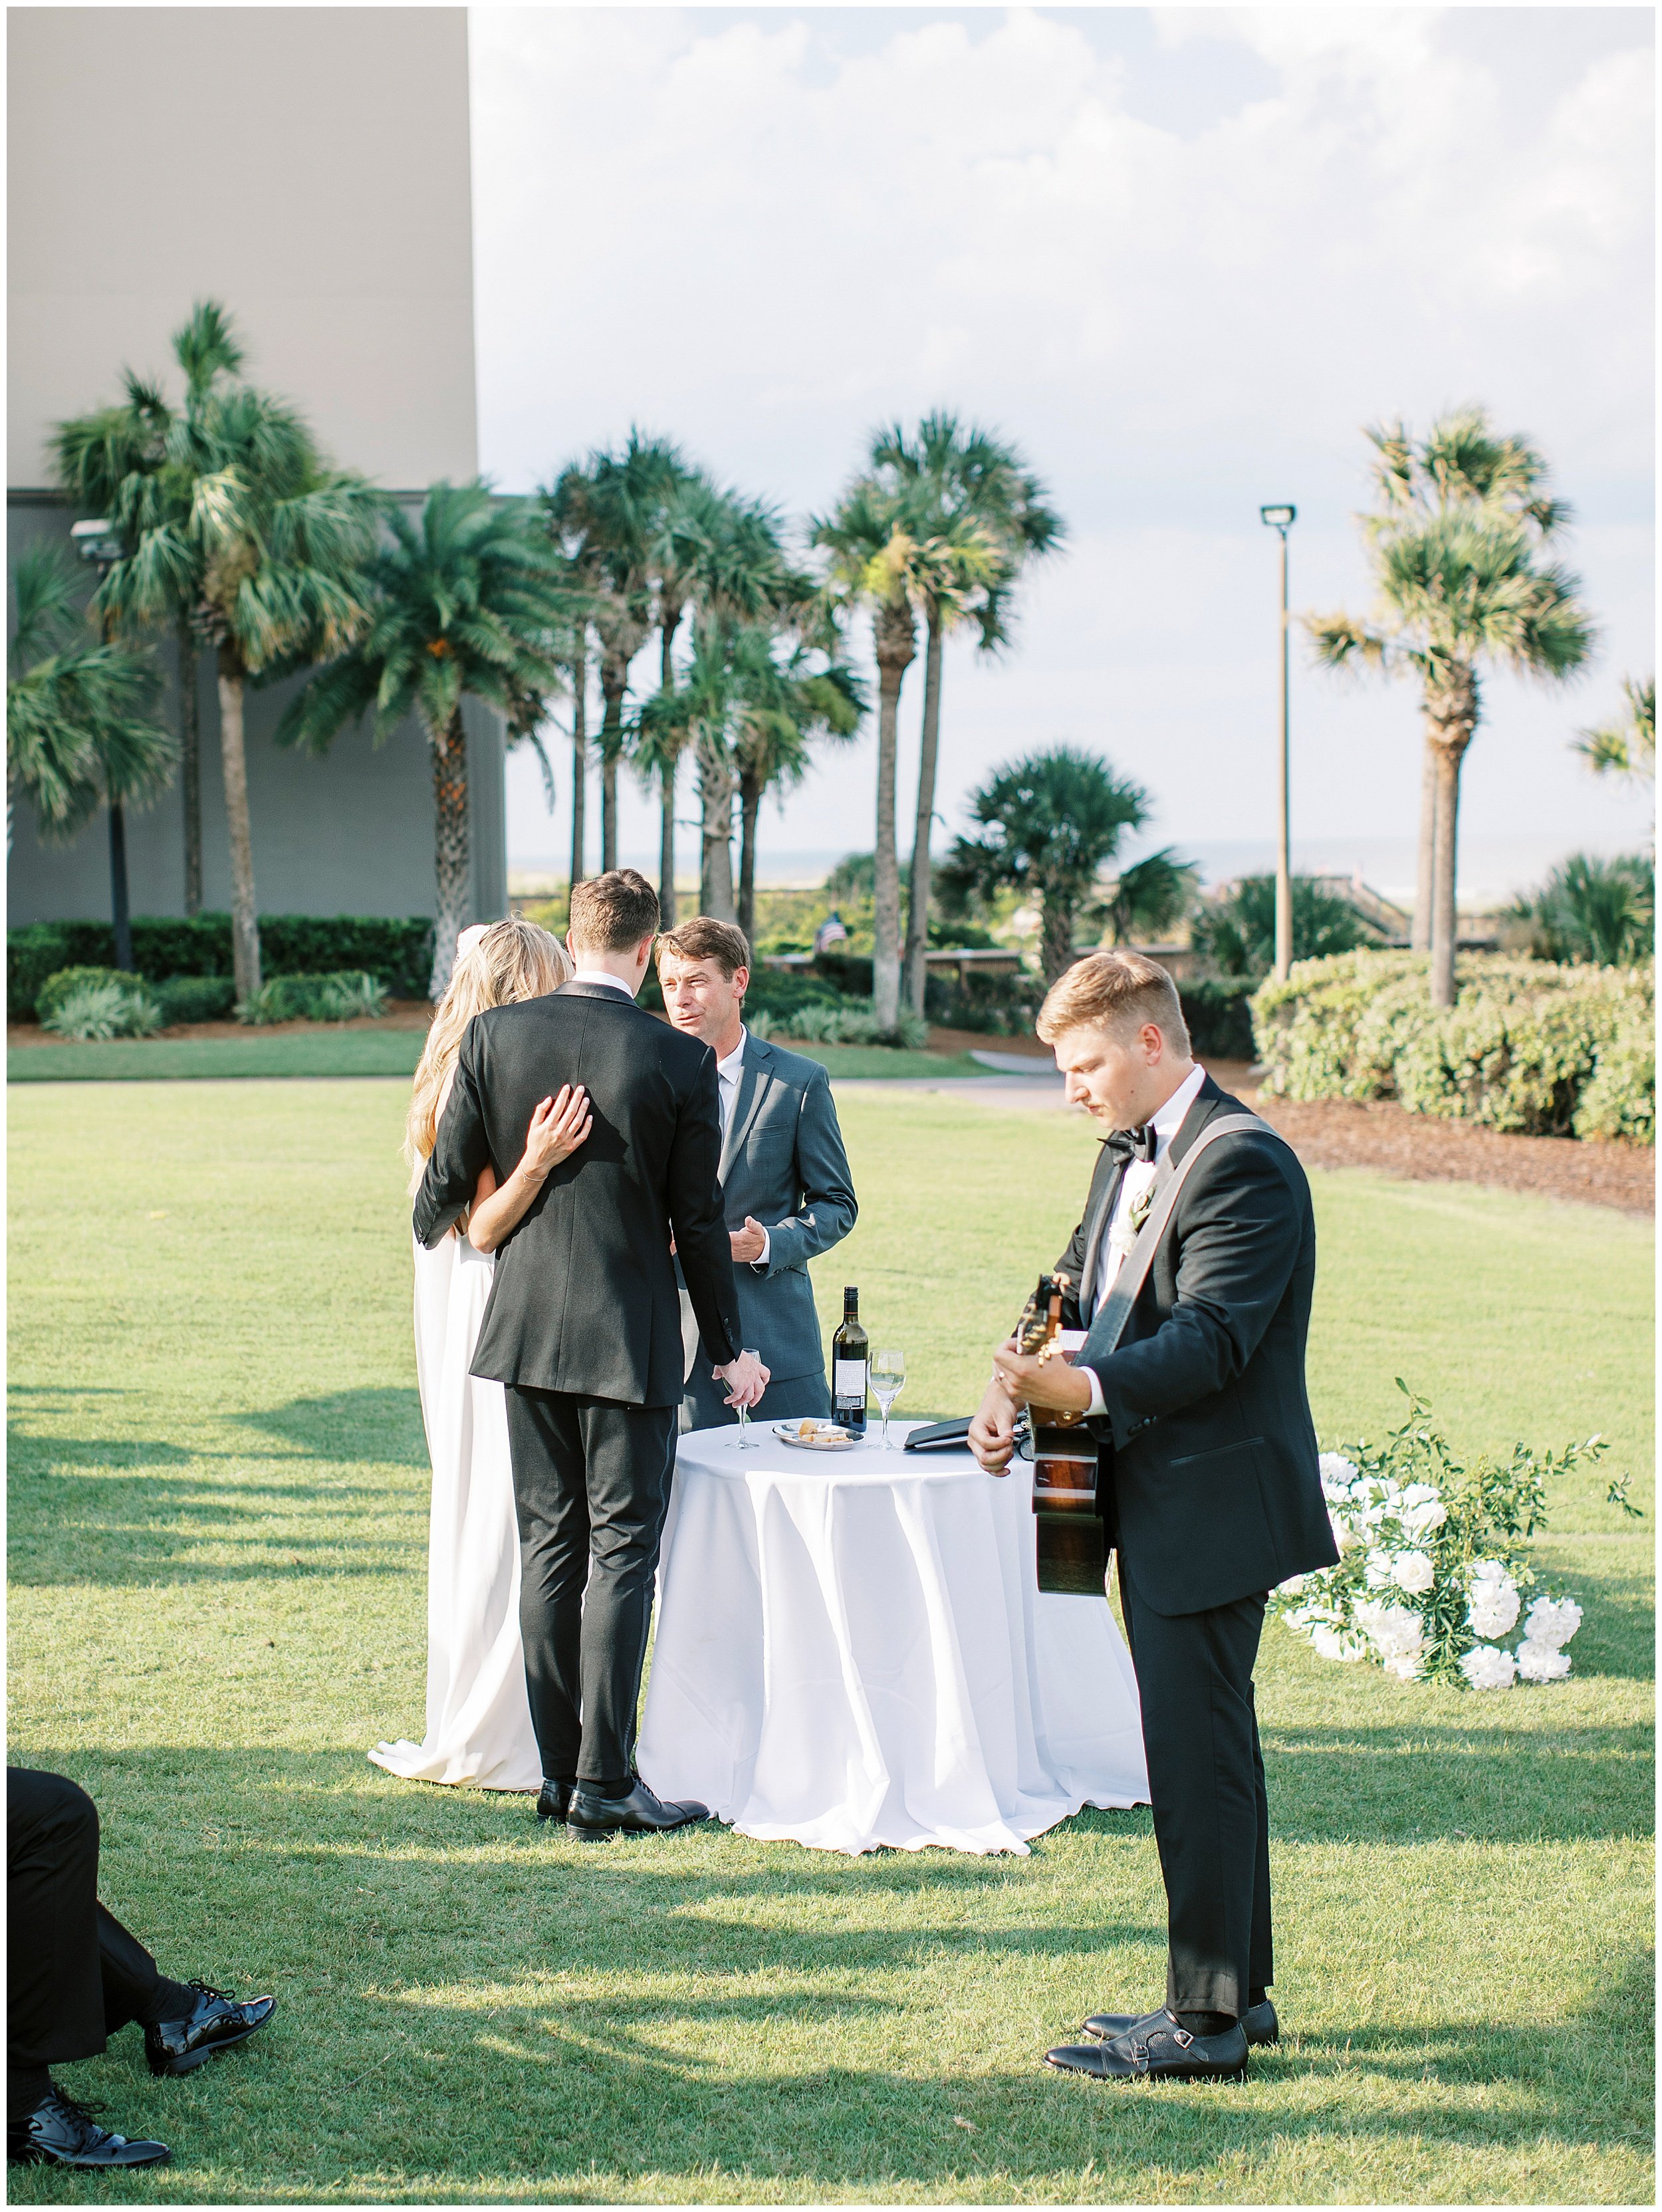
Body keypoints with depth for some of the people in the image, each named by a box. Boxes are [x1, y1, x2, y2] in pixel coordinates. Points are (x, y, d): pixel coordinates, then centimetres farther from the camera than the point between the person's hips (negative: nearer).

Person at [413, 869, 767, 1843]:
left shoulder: (494, 1034, -3)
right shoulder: (680, 1060, -10)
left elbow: (449, 1179, 4)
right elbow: (698, 1221, -4)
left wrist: (434, 1235, 28)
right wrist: (730, 1347, 8)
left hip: (525, 1324, 4)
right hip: (631, 1335, -3)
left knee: (550, 1544, 11)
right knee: (622, 1551, 2)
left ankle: (560, 1770, 16)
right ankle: (605, 1782, 1)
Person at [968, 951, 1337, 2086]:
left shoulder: (1242, 1163, -17)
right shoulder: (1128, 1156, 15)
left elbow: (1211, 1338, -25)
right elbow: (1078, 1287, 14)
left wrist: (1084, 1388, -39)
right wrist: (1017, 1387, -5)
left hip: (1214, 1507, -10)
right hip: (1160, 1501, 10)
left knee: (1198, 1757, -6)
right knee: (1205, 1749, 16)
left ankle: (1207, 2023, 1)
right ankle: (1237, 1990, 27)